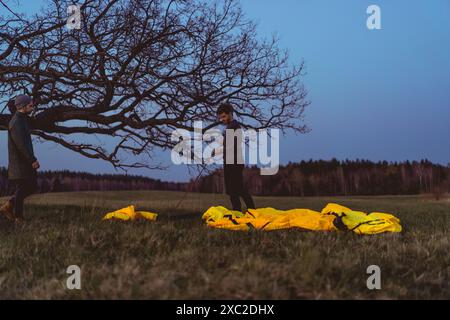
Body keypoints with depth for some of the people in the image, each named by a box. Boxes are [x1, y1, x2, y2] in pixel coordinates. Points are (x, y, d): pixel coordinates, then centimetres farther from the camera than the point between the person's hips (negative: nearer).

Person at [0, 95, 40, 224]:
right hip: (19, 163, -10)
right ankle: (18, 218, 6)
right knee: (21, 189, -3)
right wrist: (32, 160, -24)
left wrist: (32, 159, 16)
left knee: (32, 185, 13)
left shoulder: (23, 120, 15)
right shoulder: (16, 122, -16)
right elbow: (21, 144, -24)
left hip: (25, 161, 10)